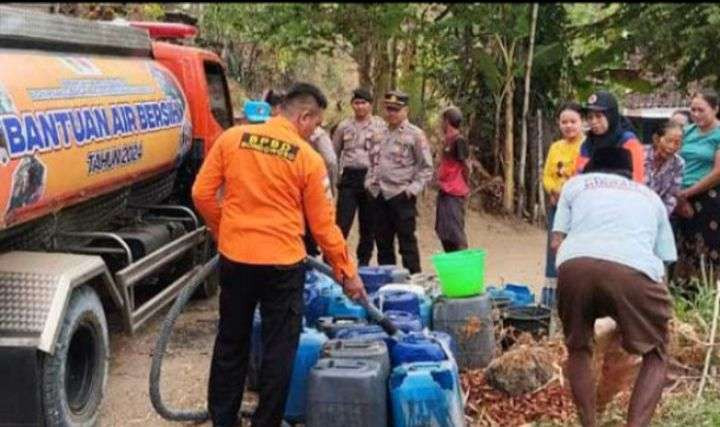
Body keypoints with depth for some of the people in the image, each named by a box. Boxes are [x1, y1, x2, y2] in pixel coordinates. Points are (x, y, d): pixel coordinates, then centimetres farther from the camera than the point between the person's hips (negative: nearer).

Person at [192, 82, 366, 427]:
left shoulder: (232, 138, 0)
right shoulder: (308, 159, -7)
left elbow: (202, 194, 2)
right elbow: (323, 226, -3)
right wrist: (348, 273, 7)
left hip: (235, 258, 4)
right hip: (283, 264, -3)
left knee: (231, 343, 17)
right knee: (279, 349, 10)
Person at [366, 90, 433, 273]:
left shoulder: (415, 134, -5)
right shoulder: (382, 133, 14)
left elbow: (426, 167, -6)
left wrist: (413, 188, -14)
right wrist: (370, 181, 11)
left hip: (401, 195, -6)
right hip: (380, 195, 6)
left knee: (406, 241, 0)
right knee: (383, 241, 13)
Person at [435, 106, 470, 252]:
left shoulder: (459, 140, -13)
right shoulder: (448, 139, 13)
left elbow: (465, 166, -11)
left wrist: (464, 187, -3)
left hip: (454, 193, -9)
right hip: (445, 191, 9)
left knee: (455, 231, -8)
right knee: (443, 231, 14)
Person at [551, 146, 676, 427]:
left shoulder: (575, 183, 32)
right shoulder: (650, 196, 36)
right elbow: (665, 258, 31)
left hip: (576, 265, 1)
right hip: (633, 270, 0)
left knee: (578, 348, 26)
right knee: (656, 355, 21)